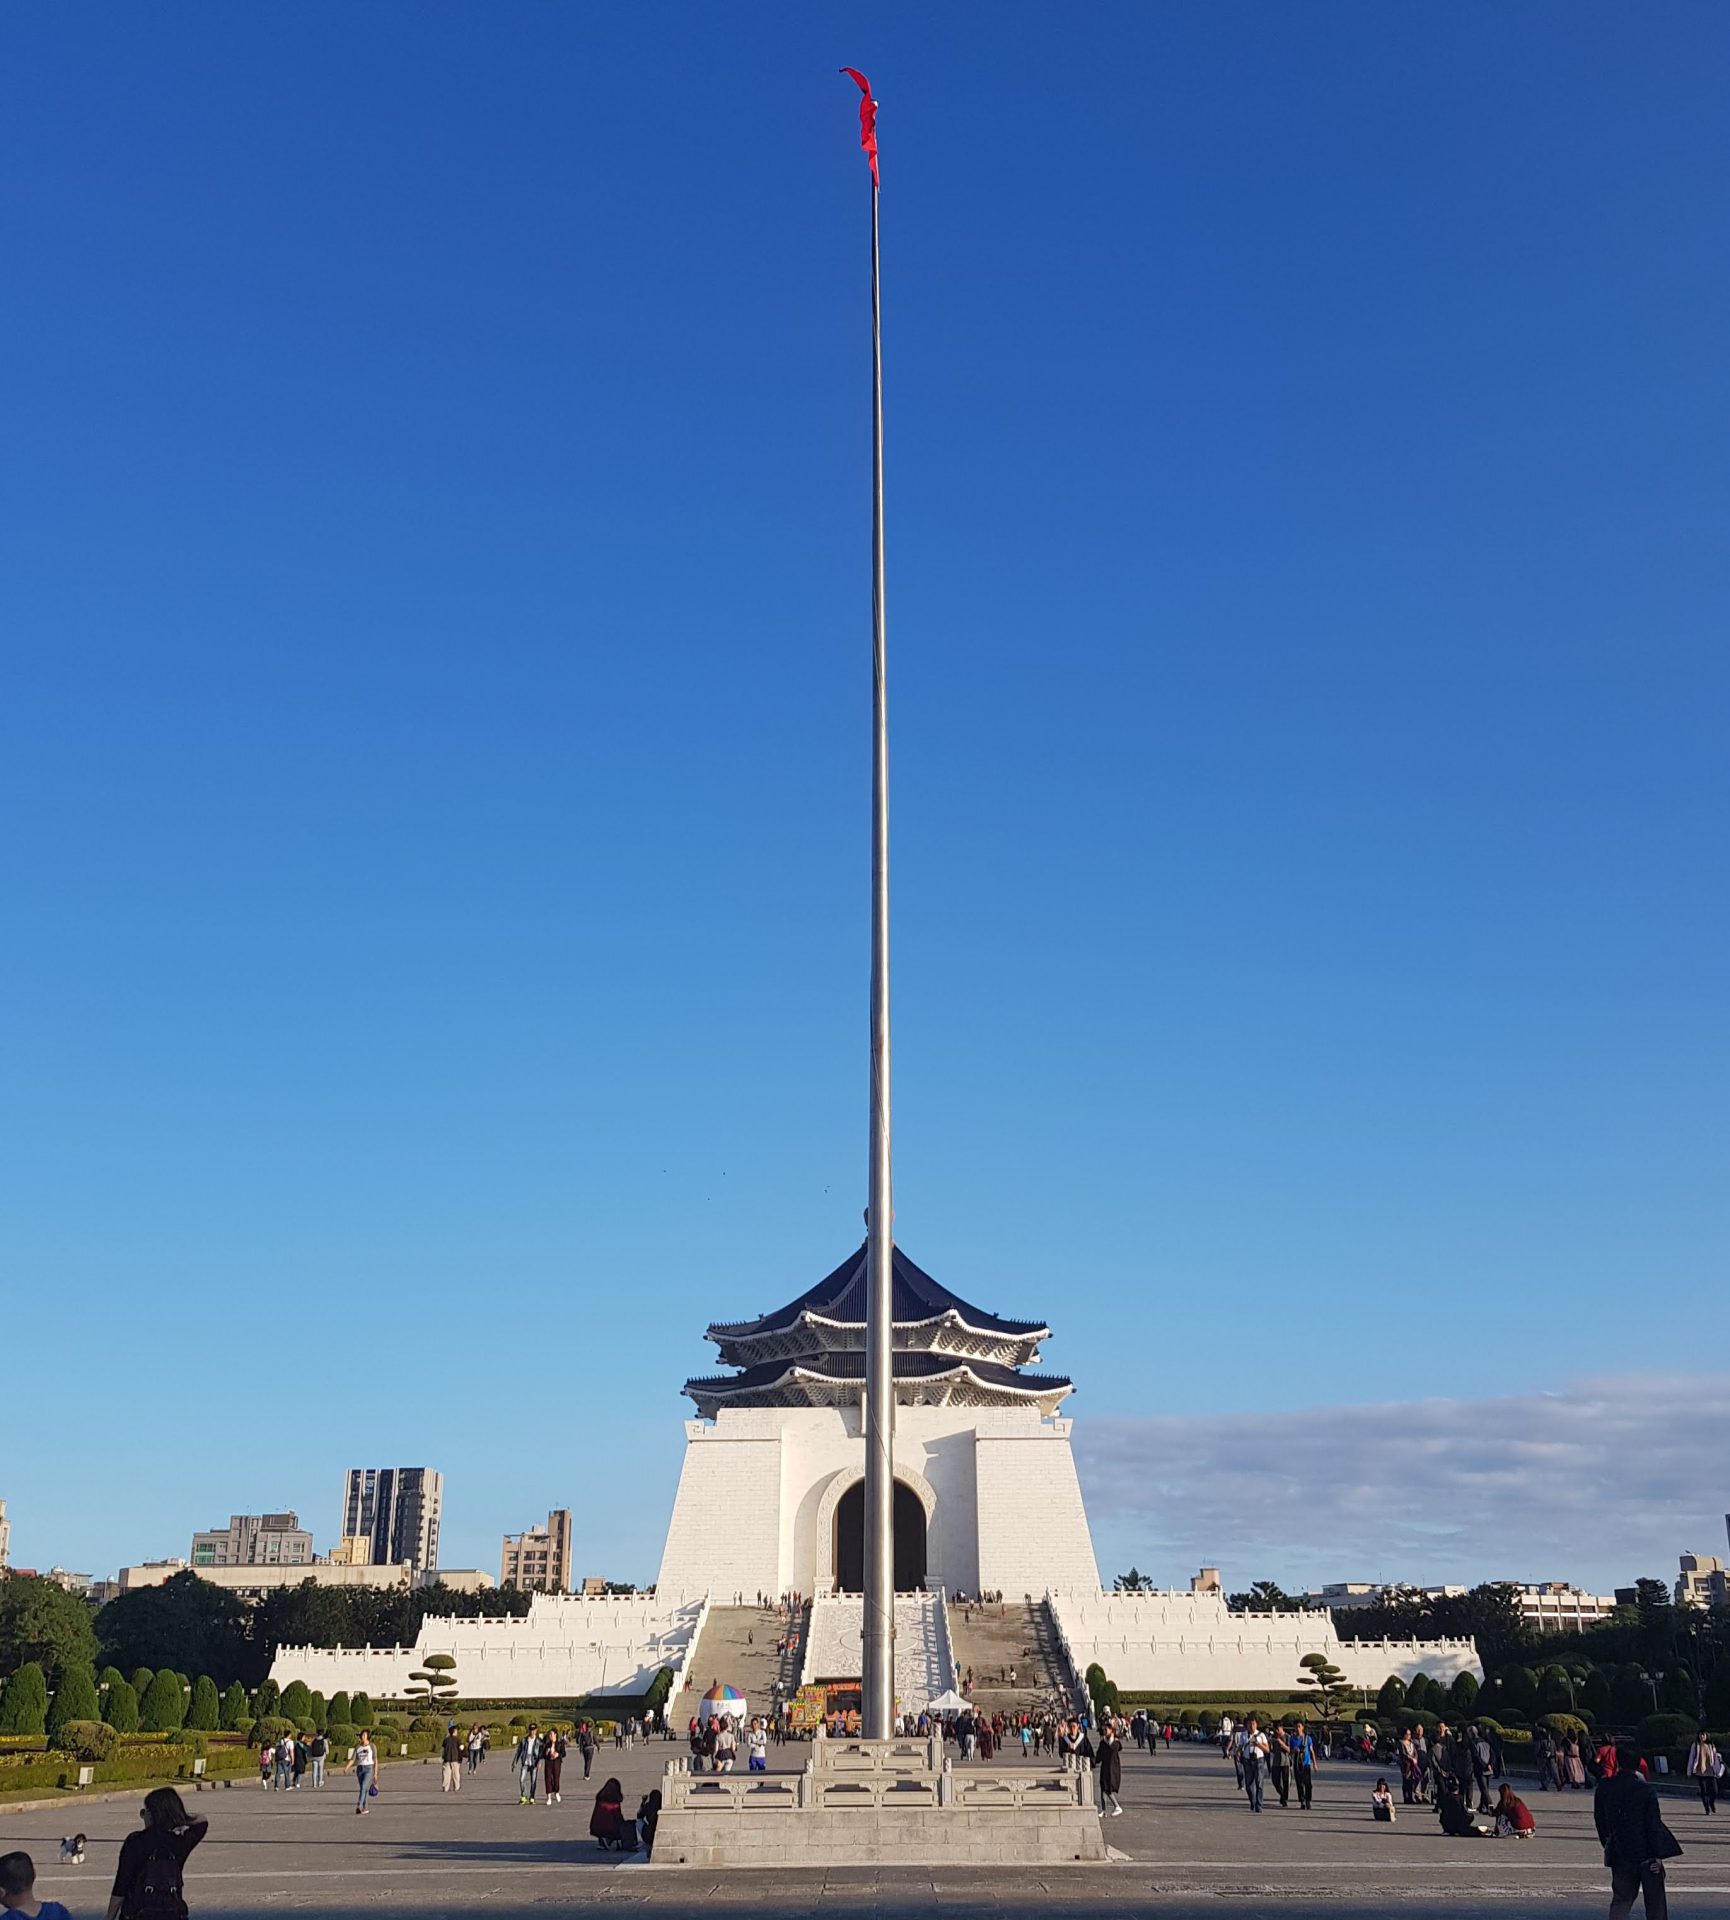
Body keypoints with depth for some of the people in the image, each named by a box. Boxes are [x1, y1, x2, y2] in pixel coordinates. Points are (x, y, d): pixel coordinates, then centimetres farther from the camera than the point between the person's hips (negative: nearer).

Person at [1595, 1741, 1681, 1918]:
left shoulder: (1603, 1788, -2)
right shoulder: (1645, 1789, -13)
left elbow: (1599, 1820, 7)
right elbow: (1654, 1824, -13)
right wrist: (1657, 1855, -8)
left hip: (1619, 1853, 3)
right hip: (1646, 1852, -3)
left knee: (1621, 1898, 12)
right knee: (1655, 1899, 11)